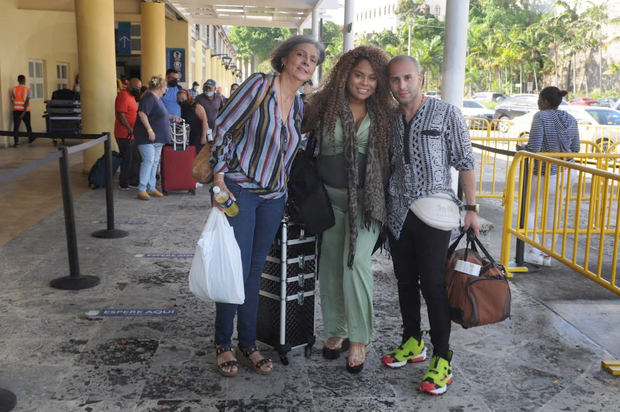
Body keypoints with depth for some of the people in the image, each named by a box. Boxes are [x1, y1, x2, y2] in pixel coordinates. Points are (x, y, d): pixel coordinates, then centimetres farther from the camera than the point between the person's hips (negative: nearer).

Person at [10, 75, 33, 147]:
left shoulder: (13, 89, 2)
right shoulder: (27, 89, -5)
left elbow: (12, 100, 1)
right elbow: (27, 101, -13)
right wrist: (24, 112, -15)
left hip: (16, 110, 1)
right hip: (25, 110, -1)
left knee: (16, 126, -2)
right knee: (28, 125, 17)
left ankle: (16, 142, -12)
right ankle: (30, 139, 33)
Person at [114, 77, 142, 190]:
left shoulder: (131, 96, 18)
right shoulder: (123, 95, -14)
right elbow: (120, 115, -22)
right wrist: (130, 129, -26)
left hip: (132, 135, 10)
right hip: (125, 135, -10)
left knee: (135, 159, 13)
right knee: (127, 159, -4)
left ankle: (133, 181, 22)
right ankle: (123, 184, 5)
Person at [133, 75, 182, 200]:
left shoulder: (157, 98, 17)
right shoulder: (149, 97, -14)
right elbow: (142, 113, -24)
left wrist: (172, 117, 30)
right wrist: (149, 130, -28)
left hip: (158, 138, 10)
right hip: (147, 137, -10)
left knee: (155, 162, 9)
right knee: (148, 161, -13)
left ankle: (152, 188, 15)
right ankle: (141, 189, -10)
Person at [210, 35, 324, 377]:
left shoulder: (299, 105, 10)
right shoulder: (260, 85, -9)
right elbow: (223, 127, -10)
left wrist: (284, 188, 14)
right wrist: (220, 176, -14)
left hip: (273, 196, 6)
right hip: (240, 190, -6)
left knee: (255, 272, 12)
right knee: (237, 270, -4)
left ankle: (247, 345, 23)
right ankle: (223, 345, 15)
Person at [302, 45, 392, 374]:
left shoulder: (382, 114, 5)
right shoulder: (323, 104, 1)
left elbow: (389, 157, 11)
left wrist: (384, 196, 5)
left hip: (366, 198, -1)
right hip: (330, 196, 1)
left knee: (356, 262, -12)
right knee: (331, 265, 8)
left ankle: (359, 339, 2)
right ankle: (335, 330, 25)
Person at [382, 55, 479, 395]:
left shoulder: (446, 113, -4)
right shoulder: (390, 119, 9)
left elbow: (465, 163, -3)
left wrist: (471, 208, -8)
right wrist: (381, 207, 13)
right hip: (398, 212, 5)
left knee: (433, 284, -5)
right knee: (405, 281, 13)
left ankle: (442, 360, 4)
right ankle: (412, 342, 29)